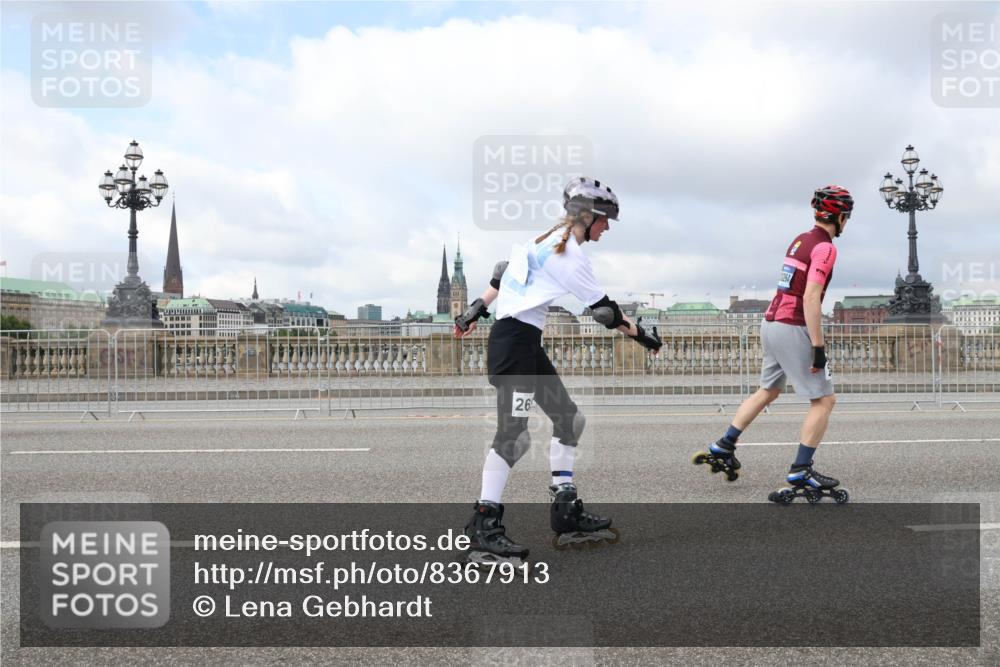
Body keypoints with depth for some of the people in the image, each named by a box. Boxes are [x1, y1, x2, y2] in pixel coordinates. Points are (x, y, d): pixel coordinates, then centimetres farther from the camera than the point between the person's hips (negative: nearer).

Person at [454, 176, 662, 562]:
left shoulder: (543, 240, 14)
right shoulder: (568, 255, -13)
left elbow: (501, 276, 19)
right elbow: (606, 312, -9)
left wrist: (475, 312, 27)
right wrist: (643, 337, 2)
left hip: (527, 343, 10)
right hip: (514, 341, -10)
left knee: (568, 417, 12)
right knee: (514, 435, -13)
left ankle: (567, 514, 17)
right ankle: (483, 529, -10)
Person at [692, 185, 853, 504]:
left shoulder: (800, 239, 14)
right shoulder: (825, 247, -13)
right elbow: (811, 298, -21)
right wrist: (818, 347, -21)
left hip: (771, 322, 9)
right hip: (792, 329, -9)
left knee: (768, 390, 23)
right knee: (824, 400, 0)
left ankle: (723, 447, 25)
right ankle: (801, 472, 0)